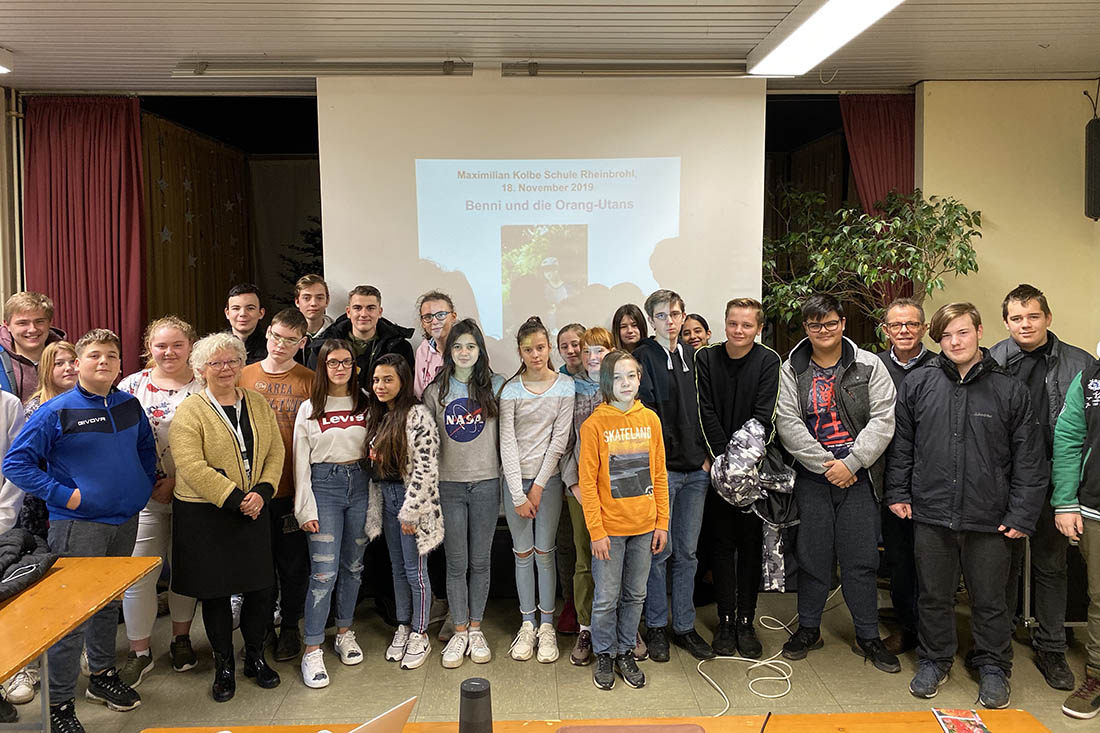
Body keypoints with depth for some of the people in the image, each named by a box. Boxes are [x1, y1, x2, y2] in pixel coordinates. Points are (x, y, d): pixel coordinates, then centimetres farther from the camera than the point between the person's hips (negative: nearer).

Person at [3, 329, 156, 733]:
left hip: (125, 521, 6)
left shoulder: (129, 405, 5)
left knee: (110, 602, 19)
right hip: (78, 525, -6)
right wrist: (64, 495, -17)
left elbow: (146, 447, 22)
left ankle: (102, 676, 36)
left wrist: (145, 484, 10)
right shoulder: (56, 411, -11)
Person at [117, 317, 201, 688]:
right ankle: (139, 652, 18)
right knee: (138, 574, 1)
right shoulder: (132, 385, 2)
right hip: (143, 497, 0)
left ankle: (181, 639, 32)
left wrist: (177, 480, -12)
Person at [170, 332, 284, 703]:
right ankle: (224, 666, 25)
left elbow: (275, 451, 4)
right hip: (205, 515, -4)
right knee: (215, 592, 8)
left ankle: (255, 657, 28)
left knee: (263, 588, 7)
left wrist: (262, 492, -11)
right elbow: (193, 468, -17)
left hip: (254, 509, 4)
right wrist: (236, 499, -19)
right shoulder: (189, 412, -8)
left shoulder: (258, 403, 7)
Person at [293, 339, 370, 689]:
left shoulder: (365, 403, 8)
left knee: (353, 565, 11)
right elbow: (301, 462, 1)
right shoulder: (309, 409, 2)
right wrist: (306, 509, -5)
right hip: (324, 485, -3)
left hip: (359, 483, 3)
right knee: (324, 571, -7)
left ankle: (345, 633, 28)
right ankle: (313, 650, 2)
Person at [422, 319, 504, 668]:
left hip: (486, 483, 0)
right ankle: (459, 632, 19)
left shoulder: (496, 385, 2)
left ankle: (475, 629, 23)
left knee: (480, 561, 8)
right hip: (448, 485, 0)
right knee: (456, 563, 6)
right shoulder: (435, 391, 4)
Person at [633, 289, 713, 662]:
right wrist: (657, 458, -16)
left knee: (687, 551, 12)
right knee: (660, 550, 2)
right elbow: (645, 412, -10)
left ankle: (684, 626, 23)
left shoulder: (692, 356, 12)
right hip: (661, 467, -5)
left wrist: (707, 455, 5)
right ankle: (656, 626, 18)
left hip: (696, 469, 5)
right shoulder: (643, 357, -4)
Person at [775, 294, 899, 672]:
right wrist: (824, 464, -12)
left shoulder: (869, 365, 2)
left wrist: (850, 462, -12)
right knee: (812, 555, 8)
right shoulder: (791, 370, 3)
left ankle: (867, 636, 19)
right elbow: (787, 422, -6)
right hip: (811, 476, 1)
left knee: (861, 558, 4)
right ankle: (809, 628, 25)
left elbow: (883, 420, -4)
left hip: (857, 475, 0)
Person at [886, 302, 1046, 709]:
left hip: (990, 521, -1)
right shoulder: (918, 384, 2)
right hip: (931, 513, 1)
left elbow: (1029, 458, 1)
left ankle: (993, 668, 32)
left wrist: (1022, 514, -3)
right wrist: (898, 492, 5)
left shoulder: (1010, 390, 0)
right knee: (934, 597, 14)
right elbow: (901, 443, 8)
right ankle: (934, 660, 32)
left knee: (989, 600, 12)